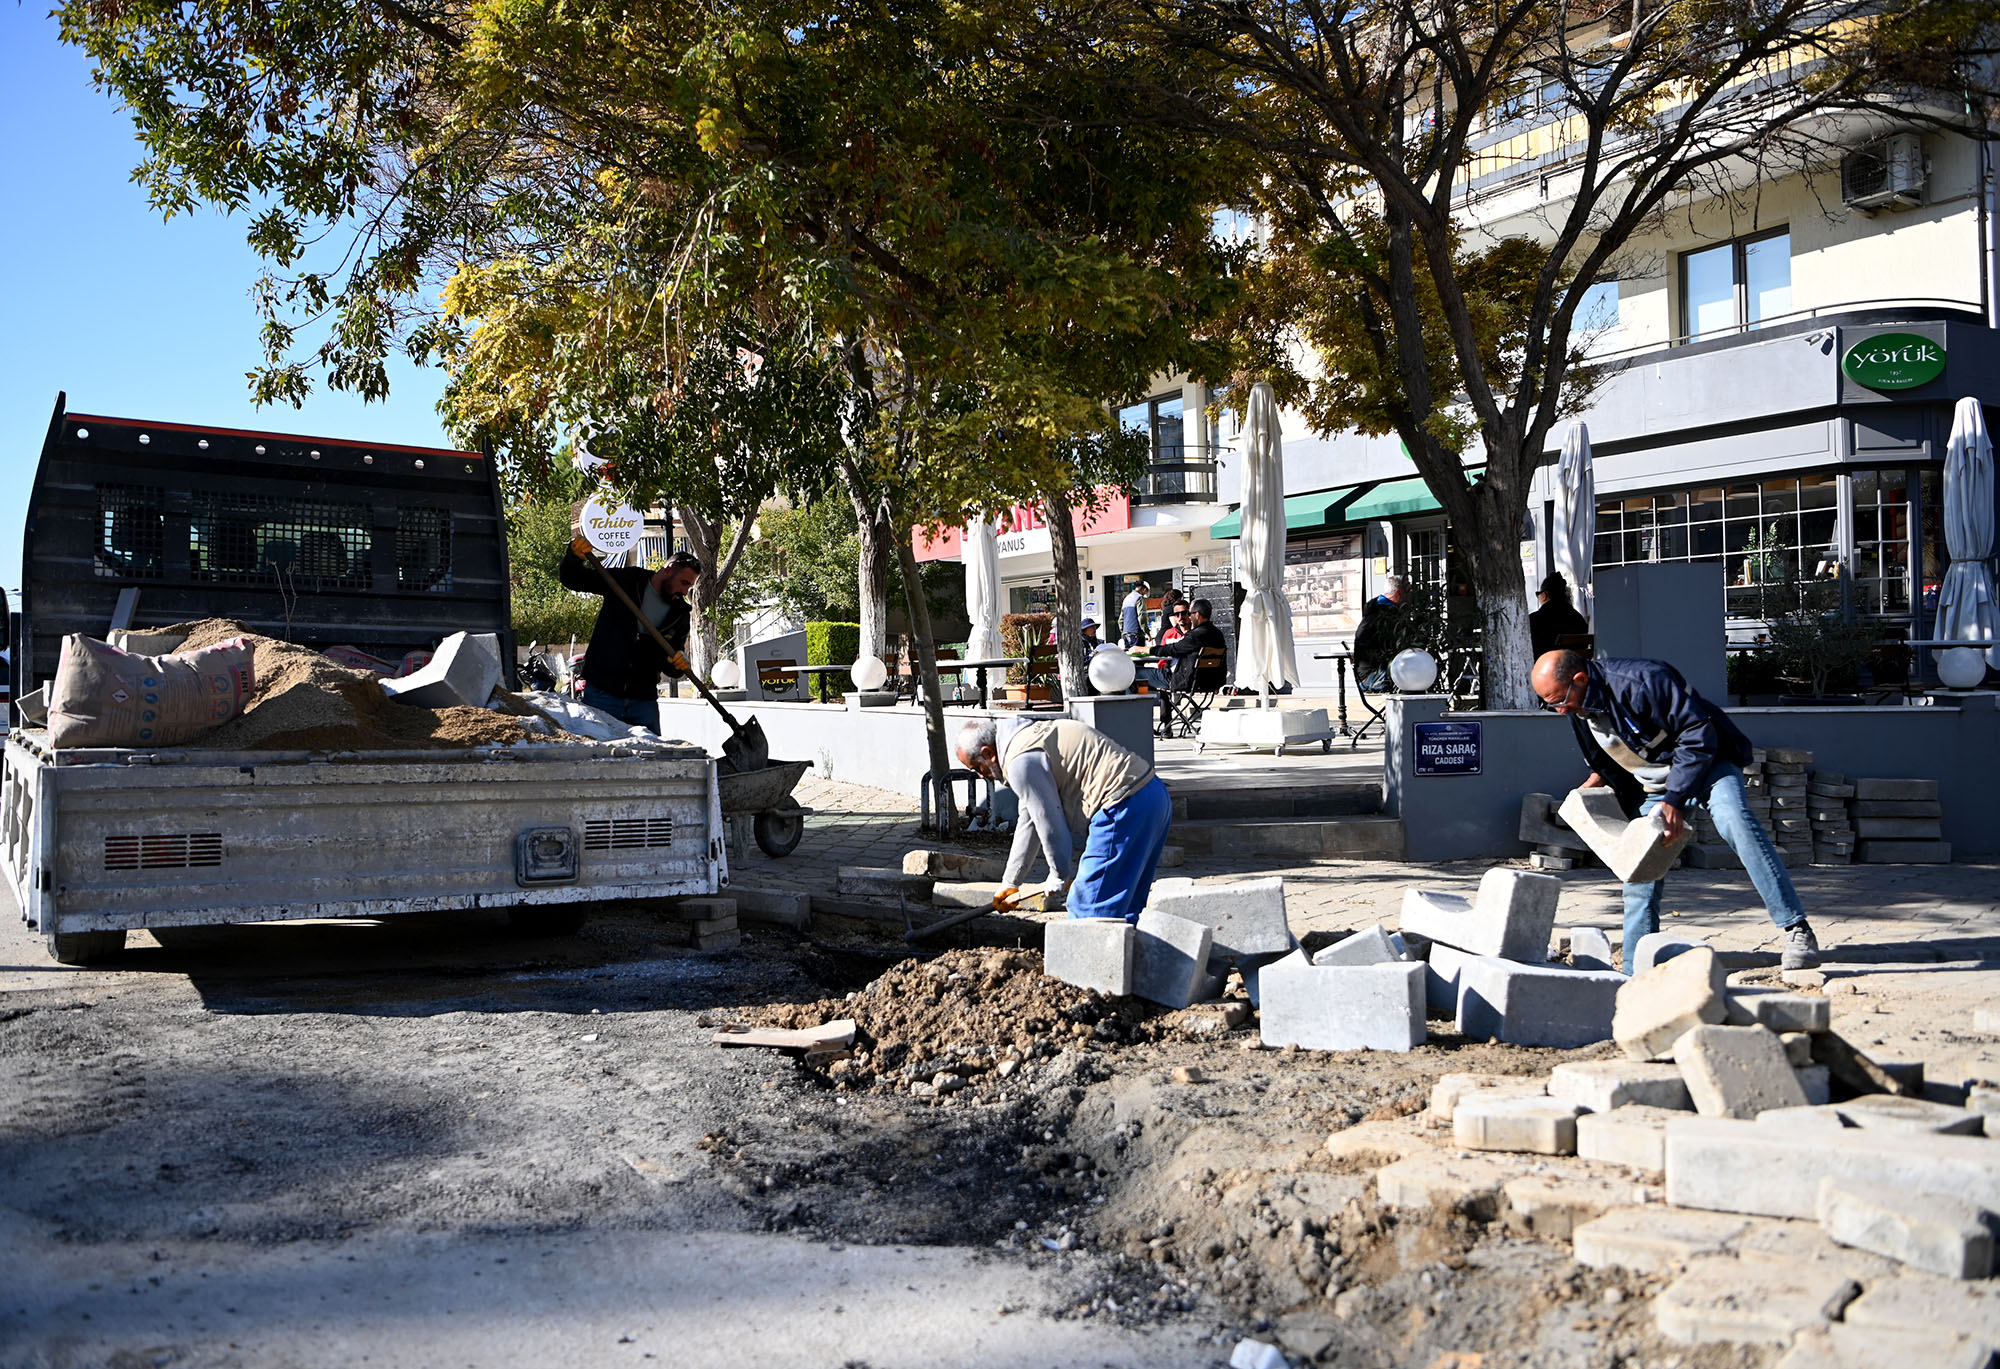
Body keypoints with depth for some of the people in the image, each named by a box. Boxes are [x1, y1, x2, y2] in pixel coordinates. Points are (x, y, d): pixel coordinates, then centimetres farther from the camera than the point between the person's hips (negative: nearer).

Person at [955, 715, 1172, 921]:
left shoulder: (1022, 762, -11)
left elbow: (1051, 825, -9)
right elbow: (1029, 821, 29)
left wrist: (1059, 878, 8)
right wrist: (1010, 882, 33)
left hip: (1124, 808, -11)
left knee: (1088, 905, -5)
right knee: (1125, 909, 17)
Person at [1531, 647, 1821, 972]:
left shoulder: (1641, 681, -27)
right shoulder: (1577, 710, -2)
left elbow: (1699, 735, -25)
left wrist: (1674, 800, -27)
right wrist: (1593, 783, -2)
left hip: (1706, 763, -7)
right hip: (1652, 787, 7)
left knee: (1733, 819, -33)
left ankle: (1796, 930, -32)